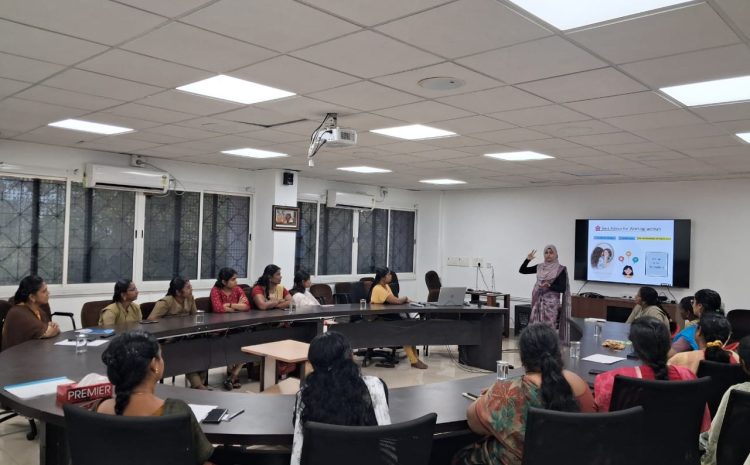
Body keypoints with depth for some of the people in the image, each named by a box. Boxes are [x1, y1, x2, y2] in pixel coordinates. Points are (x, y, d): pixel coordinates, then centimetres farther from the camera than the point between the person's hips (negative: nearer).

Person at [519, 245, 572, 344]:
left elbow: (562, 288, -8)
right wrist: (528, 259, -2)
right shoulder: (539, 267, 10)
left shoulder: (561, 269, -4)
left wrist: (549, 286, -24)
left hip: (551, 302, -5)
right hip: (538, 301, 5)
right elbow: (522, 270, 12)